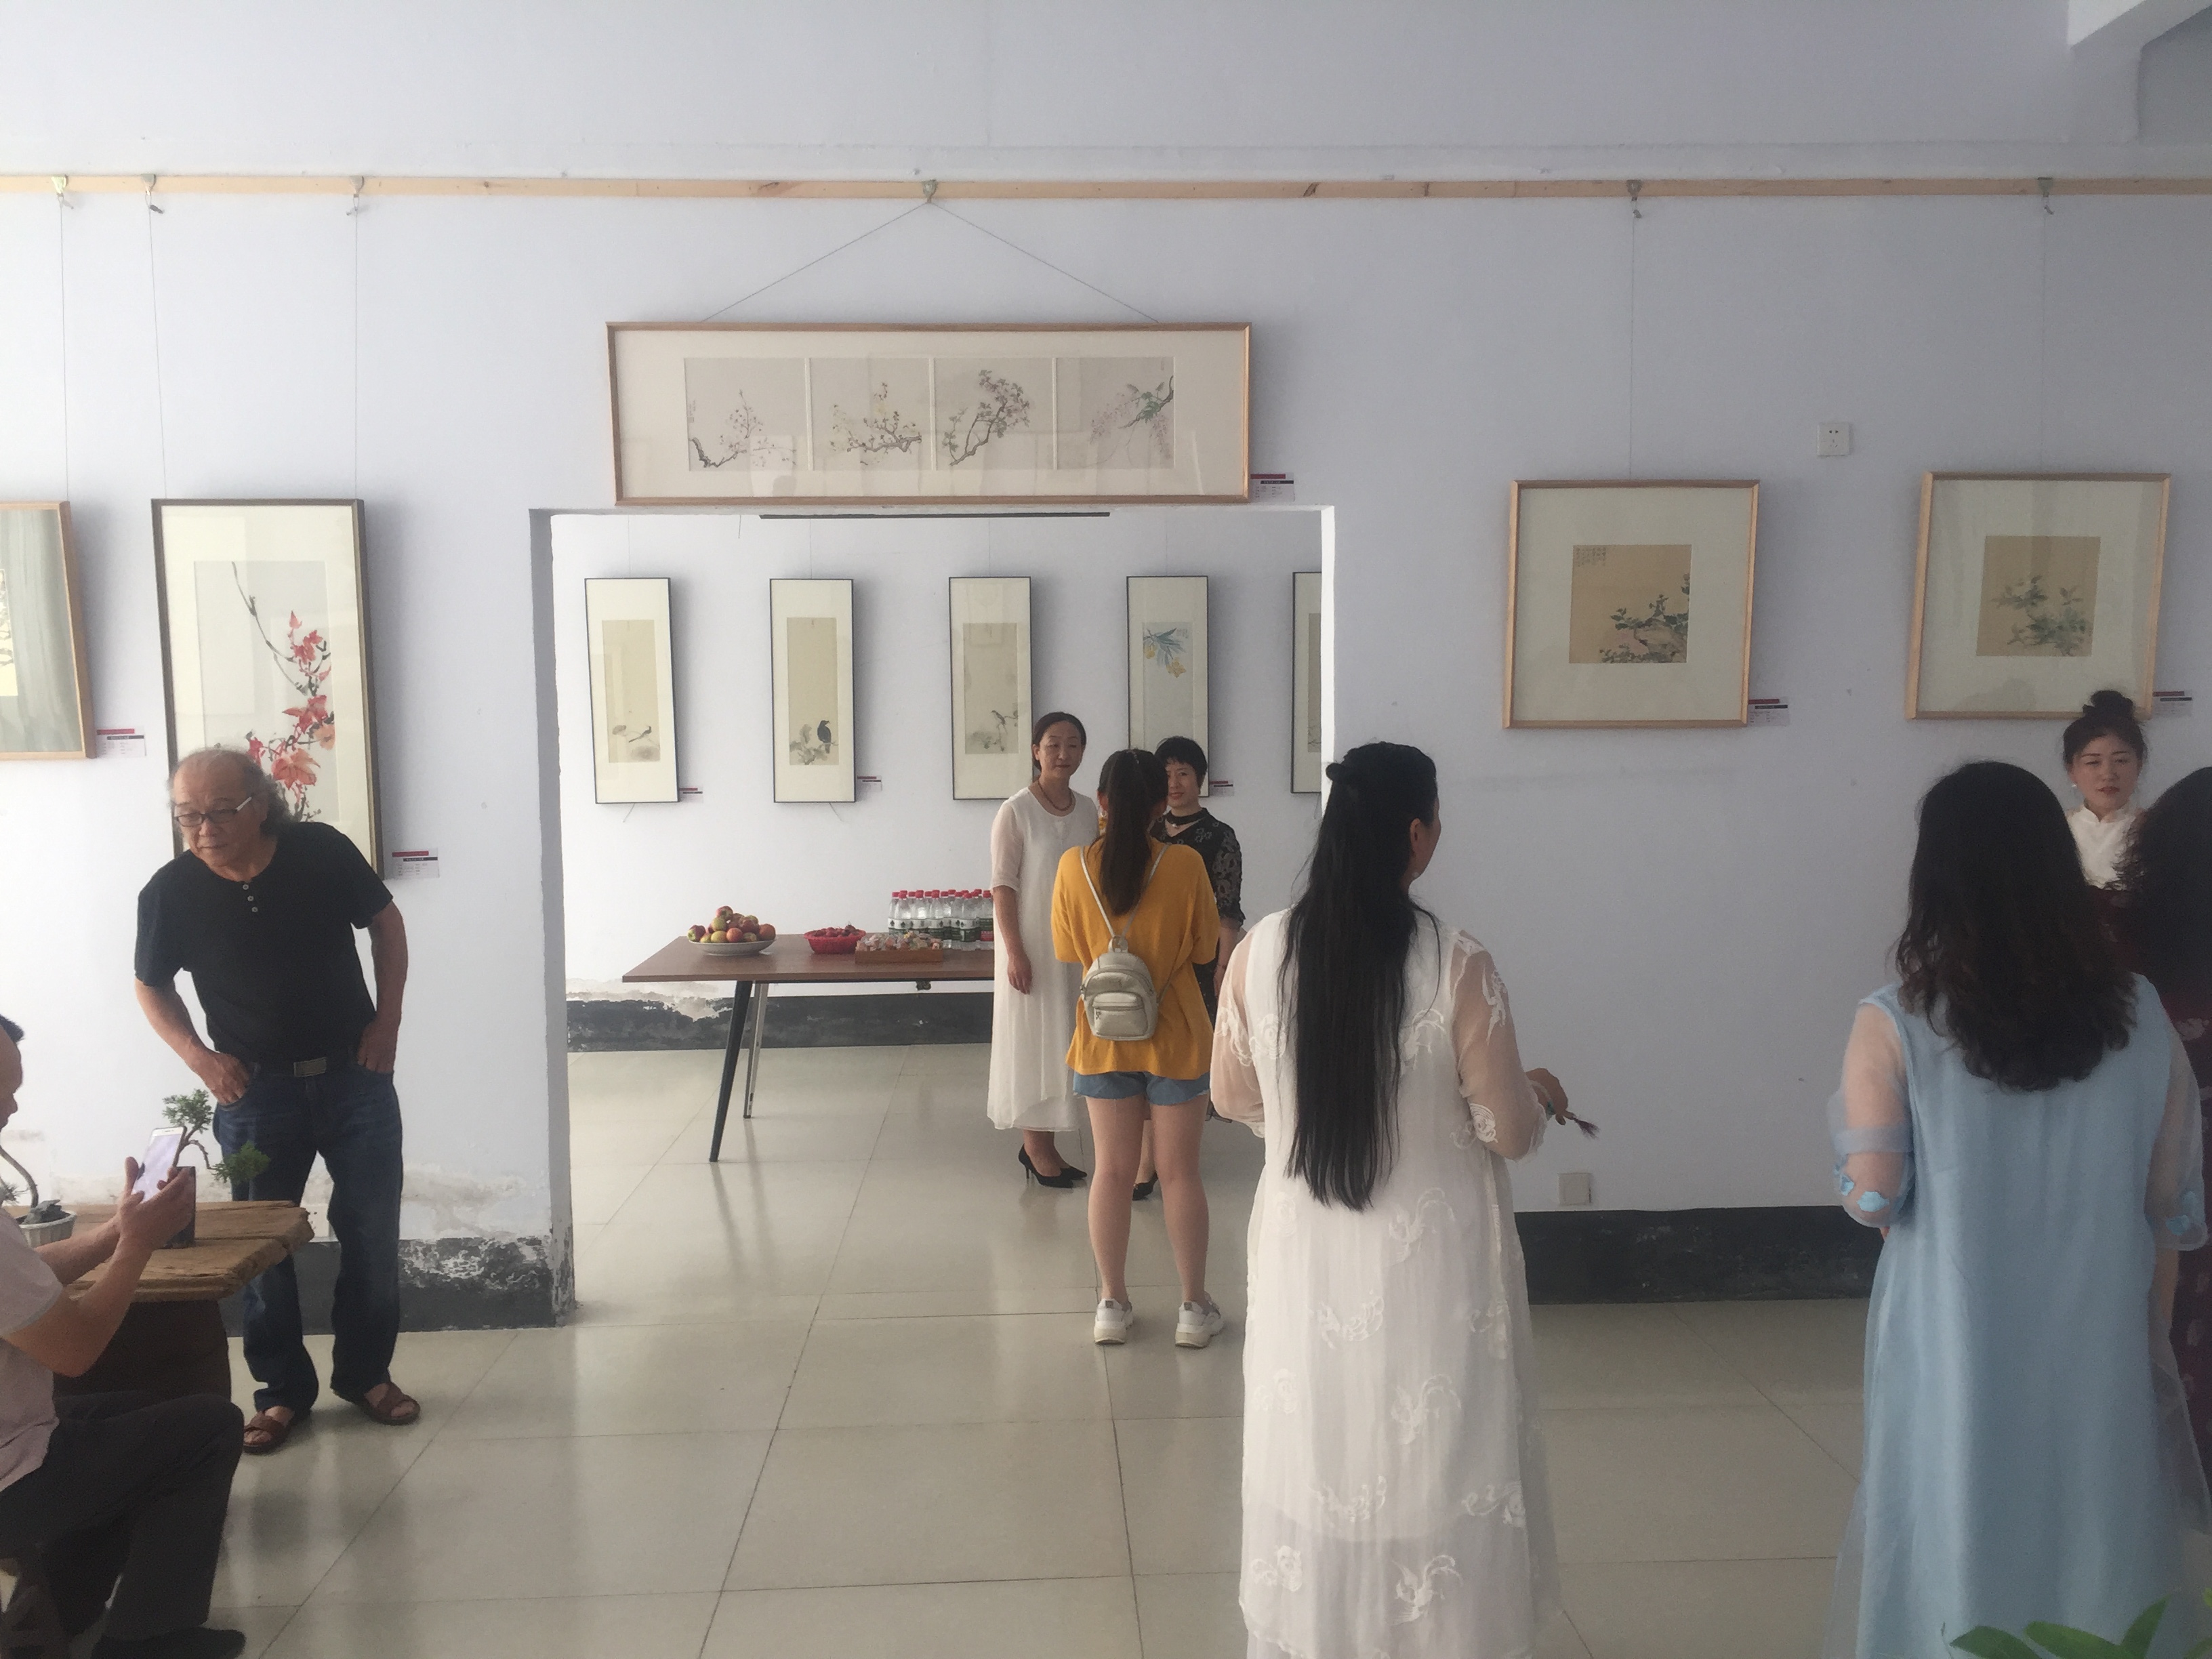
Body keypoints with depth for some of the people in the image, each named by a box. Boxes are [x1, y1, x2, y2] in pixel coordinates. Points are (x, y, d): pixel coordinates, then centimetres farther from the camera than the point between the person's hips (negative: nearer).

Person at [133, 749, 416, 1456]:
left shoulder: (323, 852, -13)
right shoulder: (170, 891, -11)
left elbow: (386, 924, 3)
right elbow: (152, 987, 6)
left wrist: (386, 1021, -4)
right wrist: (198, 1056, -9)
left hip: (354, 1076, 0)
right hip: (255, 1091, 0)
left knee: (372, 1232, 6)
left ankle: (365, 1372, 26)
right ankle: (283, 1389, 26)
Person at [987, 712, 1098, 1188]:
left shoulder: (1088, 812, 6)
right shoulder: (1016, 811, -10)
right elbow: (1003, 885, -12)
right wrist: (1014, 951, -17)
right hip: (1031, 944, -6)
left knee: (1062, 1038, 11)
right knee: (1031, 1038, 2)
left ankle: (1044, 1143, 22)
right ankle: (1035, 1145, 14)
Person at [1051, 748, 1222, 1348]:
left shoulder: (1073, 866, -8)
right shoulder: (1185, 865, -14)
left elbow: (1066, 950, 3)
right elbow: (1204, 945, -2)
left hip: (1104, 1036, 2)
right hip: (1175, 1036, -1)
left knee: (1112, 1172, 12)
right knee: (1179, 1173, 9)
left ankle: (1113, 1305, 21)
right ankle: (1194, 1307, 19)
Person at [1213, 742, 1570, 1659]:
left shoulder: (1261, 950, -10)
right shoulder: (1457, 966, -19)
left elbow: (1234, 1099, 3)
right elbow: (1508, 1132, -10)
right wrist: (1539, 1094, 12)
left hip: (1304, 1248, 3)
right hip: (1430, 1259, -3)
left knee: (1317, 1446, 20)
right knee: (1428, 1458, 16)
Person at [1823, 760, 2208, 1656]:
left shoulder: (1897, 1023, -14)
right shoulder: (2140, 1016, -3)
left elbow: (1873, 1196, -14)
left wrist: (1852, 1111, 4)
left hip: (1956, 1353, -3)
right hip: (2100, 1351, 3)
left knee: (1954, 1557, 15)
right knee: (2093, 1554, 20)